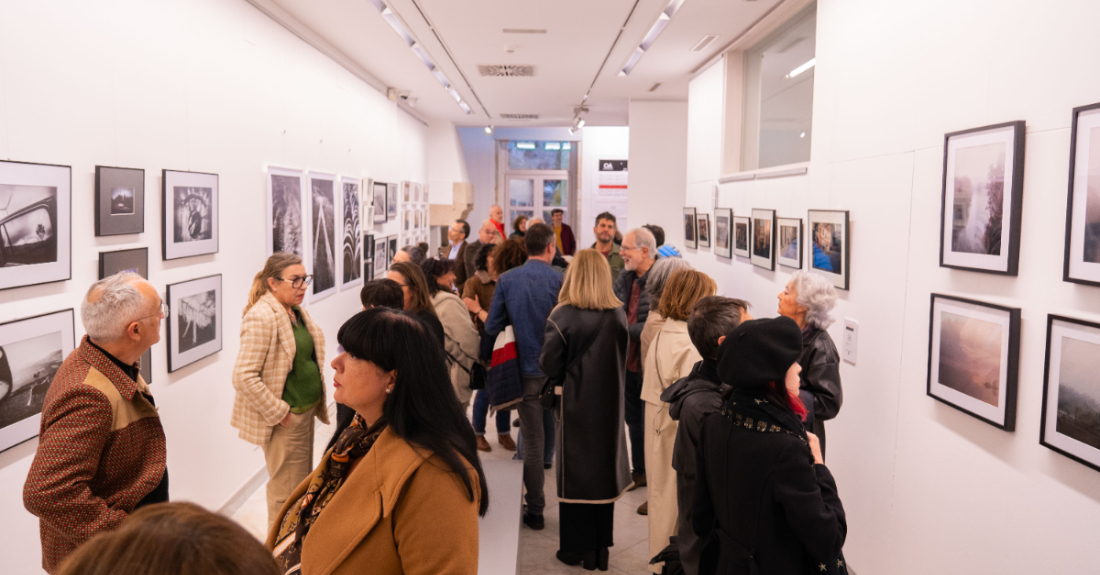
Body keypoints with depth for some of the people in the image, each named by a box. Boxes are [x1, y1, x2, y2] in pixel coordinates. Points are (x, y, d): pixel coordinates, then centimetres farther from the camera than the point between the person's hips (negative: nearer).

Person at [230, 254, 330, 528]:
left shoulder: (297, 312, 8)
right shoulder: (261, 317, -20)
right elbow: (244, 377, -25)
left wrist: (316, 403, 13)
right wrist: (278, 412, -19)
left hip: (306, 411, 9)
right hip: (285, 419, -9)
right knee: (287, 493, 3)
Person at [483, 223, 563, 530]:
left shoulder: (507, 280, -2)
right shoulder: (560, 280, -10)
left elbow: (492, 327, 1)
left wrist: (487, 360, 15)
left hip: (526, 371, 2)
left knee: (532, 441, 10)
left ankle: (535, 510, 17)